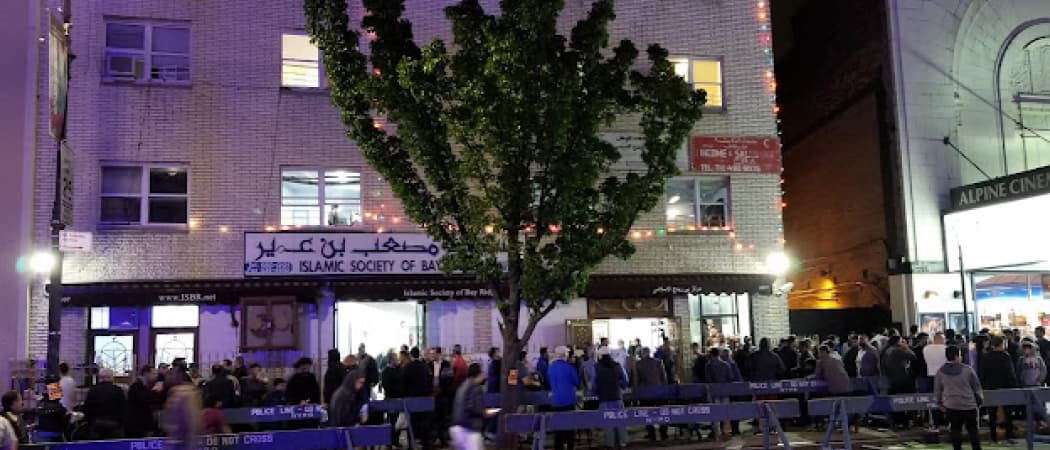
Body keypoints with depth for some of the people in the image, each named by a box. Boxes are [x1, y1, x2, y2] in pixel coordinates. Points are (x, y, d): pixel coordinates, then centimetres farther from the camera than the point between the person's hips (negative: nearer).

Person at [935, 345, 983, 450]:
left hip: (951, 406, 1)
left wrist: (939, 402, 18)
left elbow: (937, 389, 6)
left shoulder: (940, 372, -2)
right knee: (972, 429, 9)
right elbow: (977, 386, 1)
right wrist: (980, 399, 16)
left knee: (955, 429, 7)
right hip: (969, 405, -1)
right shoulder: (967, 369, -8)